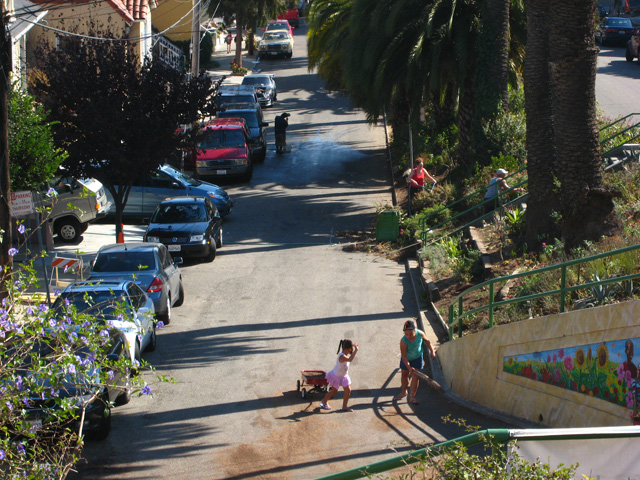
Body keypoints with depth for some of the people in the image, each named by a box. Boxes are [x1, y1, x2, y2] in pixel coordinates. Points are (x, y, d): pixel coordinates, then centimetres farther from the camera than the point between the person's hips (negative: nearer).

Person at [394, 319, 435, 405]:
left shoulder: (420, 334, -26)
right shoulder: (403, 341, -34)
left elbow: (427, 341, -2)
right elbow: (404, 356, -27)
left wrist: (432, 351, 2)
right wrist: (409, 367, -33)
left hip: (417, 358, 1)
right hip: (407, 359, -1)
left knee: (415, 376, -3)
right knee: (405, 374, 16)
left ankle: (412, 397, 2)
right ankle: (404, 392, 41)